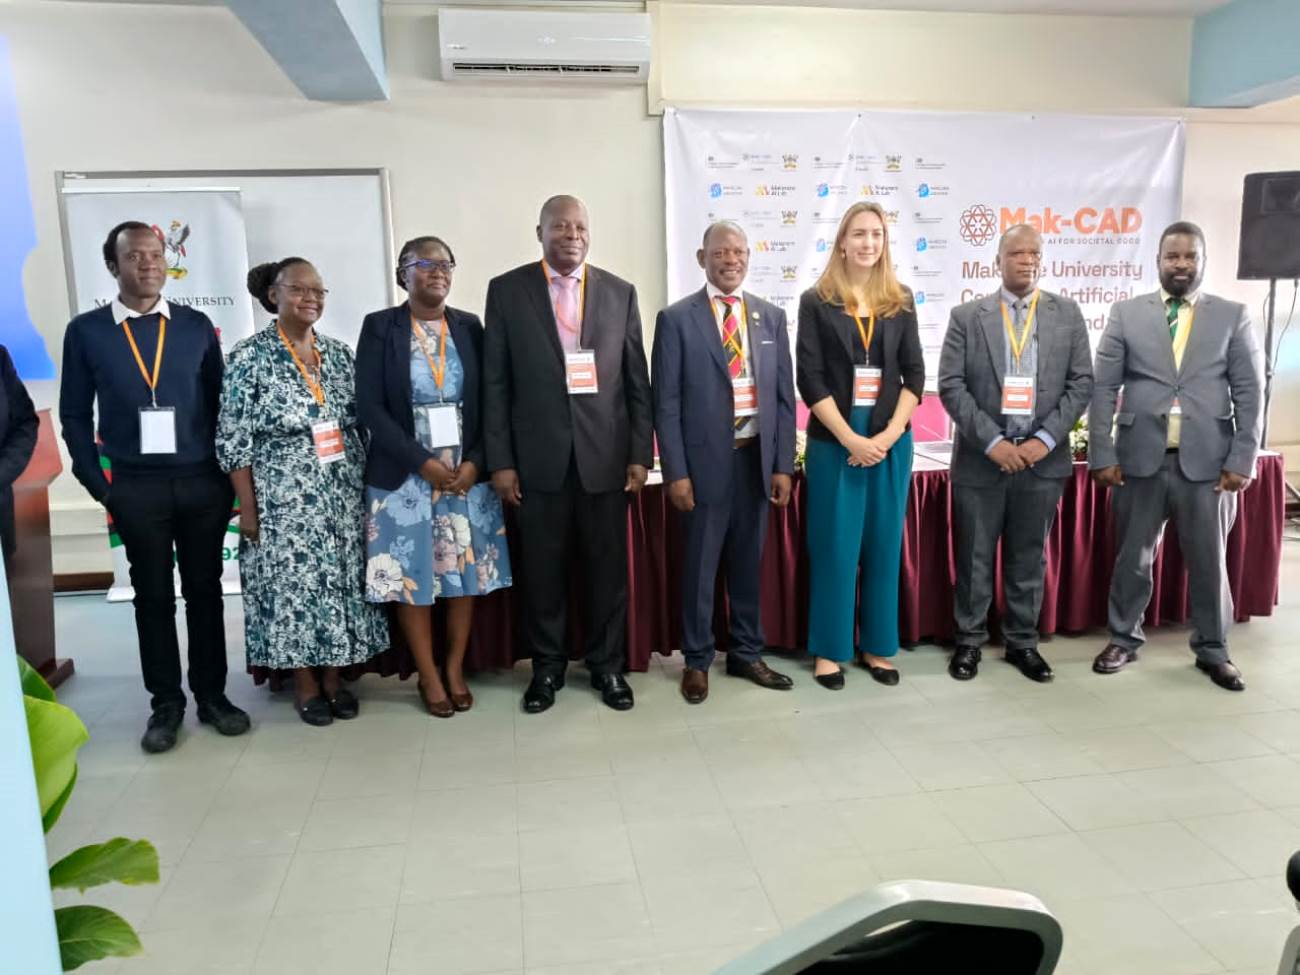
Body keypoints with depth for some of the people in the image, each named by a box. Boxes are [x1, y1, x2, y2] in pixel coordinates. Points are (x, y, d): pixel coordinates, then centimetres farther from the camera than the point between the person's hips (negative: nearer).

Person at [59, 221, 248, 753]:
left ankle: (211, 694, 22)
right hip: (135, 487, 0)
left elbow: (220, 404, 6)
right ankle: (166, 702, 22)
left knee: (205, 590, 9)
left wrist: (228, 473, 1)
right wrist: (97, 485, -1)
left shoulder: (196, 325, 4)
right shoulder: (85, 331, 1)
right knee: (153, 595, 9)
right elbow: (75, 415, 4)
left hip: (203, 482, 1)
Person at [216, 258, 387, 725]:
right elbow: (233, 440, -7)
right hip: (283, 500, -4)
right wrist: (248, 508, -10)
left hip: (343, 496, 4)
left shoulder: (339, 352, 7)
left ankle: (333, 676, 24)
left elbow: (360, 424, 10)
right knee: (293, 585, 3)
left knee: (341, 582, 9)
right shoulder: (249, 356, -6)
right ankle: (304, 683, 20)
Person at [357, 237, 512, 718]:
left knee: (466, 573, 7)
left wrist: (475, 462, -10)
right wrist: (423, 462, -14)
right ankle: (428, 677, 18)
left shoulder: (470, 326, 6)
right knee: (413, 574, 3)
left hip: (468, 472, 2)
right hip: (403, 475, -2)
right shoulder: (379, 326, -1)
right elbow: (370, 406, -7)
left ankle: (455, 670, 22)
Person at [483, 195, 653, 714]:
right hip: (539, 457, -1)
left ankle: (608, 665, 25)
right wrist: (500, 460, -4)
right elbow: (495, 383, 0)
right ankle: (547, 666, 25)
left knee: (609, 568, 9)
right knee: (542, 569, 8)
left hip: (605, 455, 1)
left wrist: (640, 453, 0)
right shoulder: (506, 290, 2)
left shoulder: (620, 292, 6)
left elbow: (637, 381, 6)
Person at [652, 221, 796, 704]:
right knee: (700, 566, 6)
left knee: (748, 563, 14)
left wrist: (783, 464, 2)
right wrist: (675, 472, -11)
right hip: (706, 460, -4)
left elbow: (784, 396, 8)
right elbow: (666, 403, -6)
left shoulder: (771, 316, 8)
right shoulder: (676, 319, -3)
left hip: (757, 457, 4)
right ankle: (697, 660, 22)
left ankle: (746, 653, 29)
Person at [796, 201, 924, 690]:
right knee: (833, 547, 2)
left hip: (892, 440, 3)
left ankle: (877, 646, 21)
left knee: (884, 546, 8)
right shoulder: (817, 301, 0)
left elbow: (914, 374, 5)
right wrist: (851, 438, -13)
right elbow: (810, 378, -6)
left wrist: (888, 436, -8)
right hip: (834, 440, -3)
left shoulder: (900, 302, 8)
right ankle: (828, 649, 15)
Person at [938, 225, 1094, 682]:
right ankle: (969, 640, 21)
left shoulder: (1067, 314, 6)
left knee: (1029, 559, 11)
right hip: (981, 458, -1)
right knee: (974, 557, 6)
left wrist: (1046, 439, -10)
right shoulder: (966, 316, 1)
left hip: (1043, 458, 2)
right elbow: (951, 386, -6)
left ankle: (1022, 642, 25)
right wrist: (992, 442, -14)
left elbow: (1081, 383, 2)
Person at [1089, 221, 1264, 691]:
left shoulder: (1233, 316, 5)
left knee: (1209, 560, 9)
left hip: (1207, 462, 0)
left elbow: (1250, 394, 3)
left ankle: (1212, 650, 25)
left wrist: (1242, 460, -5)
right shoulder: (1127, 313, 4)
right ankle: (1123, 638, 26)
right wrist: (1101, 454, -5)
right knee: (1132, 557, 10)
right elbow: (1103, 388, 1)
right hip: (1140, 459, 0)